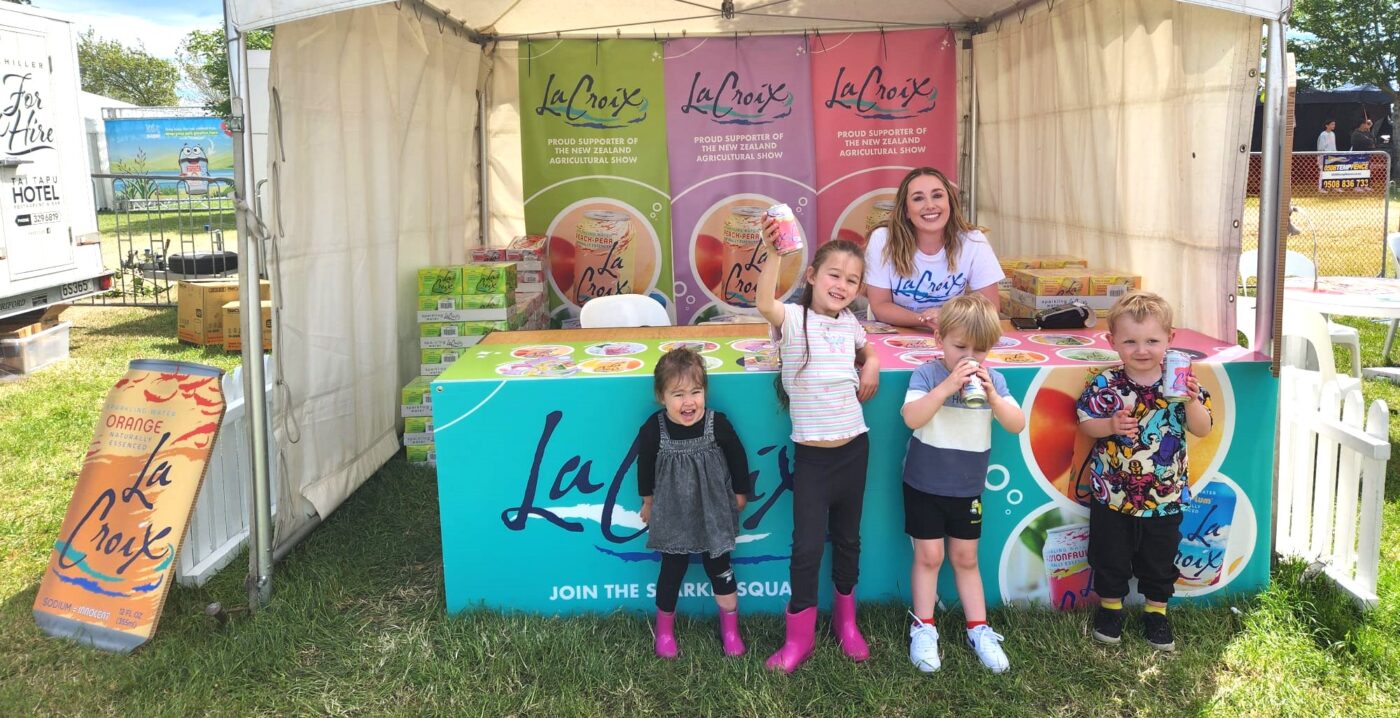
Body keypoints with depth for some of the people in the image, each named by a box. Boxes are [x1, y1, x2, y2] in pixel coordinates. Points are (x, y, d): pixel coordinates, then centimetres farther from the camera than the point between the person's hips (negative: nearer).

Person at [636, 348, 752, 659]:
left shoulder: (718, 425, -21)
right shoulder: (652, 431, -21)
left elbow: (737, 459, -3)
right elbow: (645, 467, -1)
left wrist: (740, 493, 9)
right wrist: (648, 502, 11)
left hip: (713, 511, 0)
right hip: (672, 514, 0)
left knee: (719, 568, 13)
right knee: (671, 571, 11)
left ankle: (730, 628, 33)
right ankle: (664, 628, 34)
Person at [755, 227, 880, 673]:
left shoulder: (850, 324, 4)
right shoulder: (793, 319, -12)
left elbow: (866, 350, 28)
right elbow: (765, 304, -37)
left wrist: (872, 367, 5)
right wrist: (774, 252, -51)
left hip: (853, 448, 5)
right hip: (811, 455, -4)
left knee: (847, 538, 18)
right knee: (807, 545, -2)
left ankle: (846, 620, 37)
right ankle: (799, 636, 15)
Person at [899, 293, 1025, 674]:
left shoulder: (992, 379, -2)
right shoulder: (928, 374, -13)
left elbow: (1017, 424, -10)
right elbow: (912, 417, -27)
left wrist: (992, 396, -26)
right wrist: (948, 386, -35)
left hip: (968, 488, 3)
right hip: (924, 485, -3)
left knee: (965, 558, 14)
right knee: (929, 556, 3)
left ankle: (978, 629, 22)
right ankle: (923, 628, 16)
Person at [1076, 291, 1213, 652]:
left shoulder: (1180, 381, -9)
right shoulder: (1104, 384, -13)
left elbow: (1202, 429, -8)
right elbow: (1085, 422, -6)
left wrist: (1191, 400, -26)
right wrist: (1111, 425, -25)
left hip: (1165, 496, 1)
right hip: (1112, 493, -1)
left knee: (1160, 560, 17)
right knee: (1110, 556, 15)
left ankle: (1156, 611, 37)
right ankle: (1110, 606, 36)